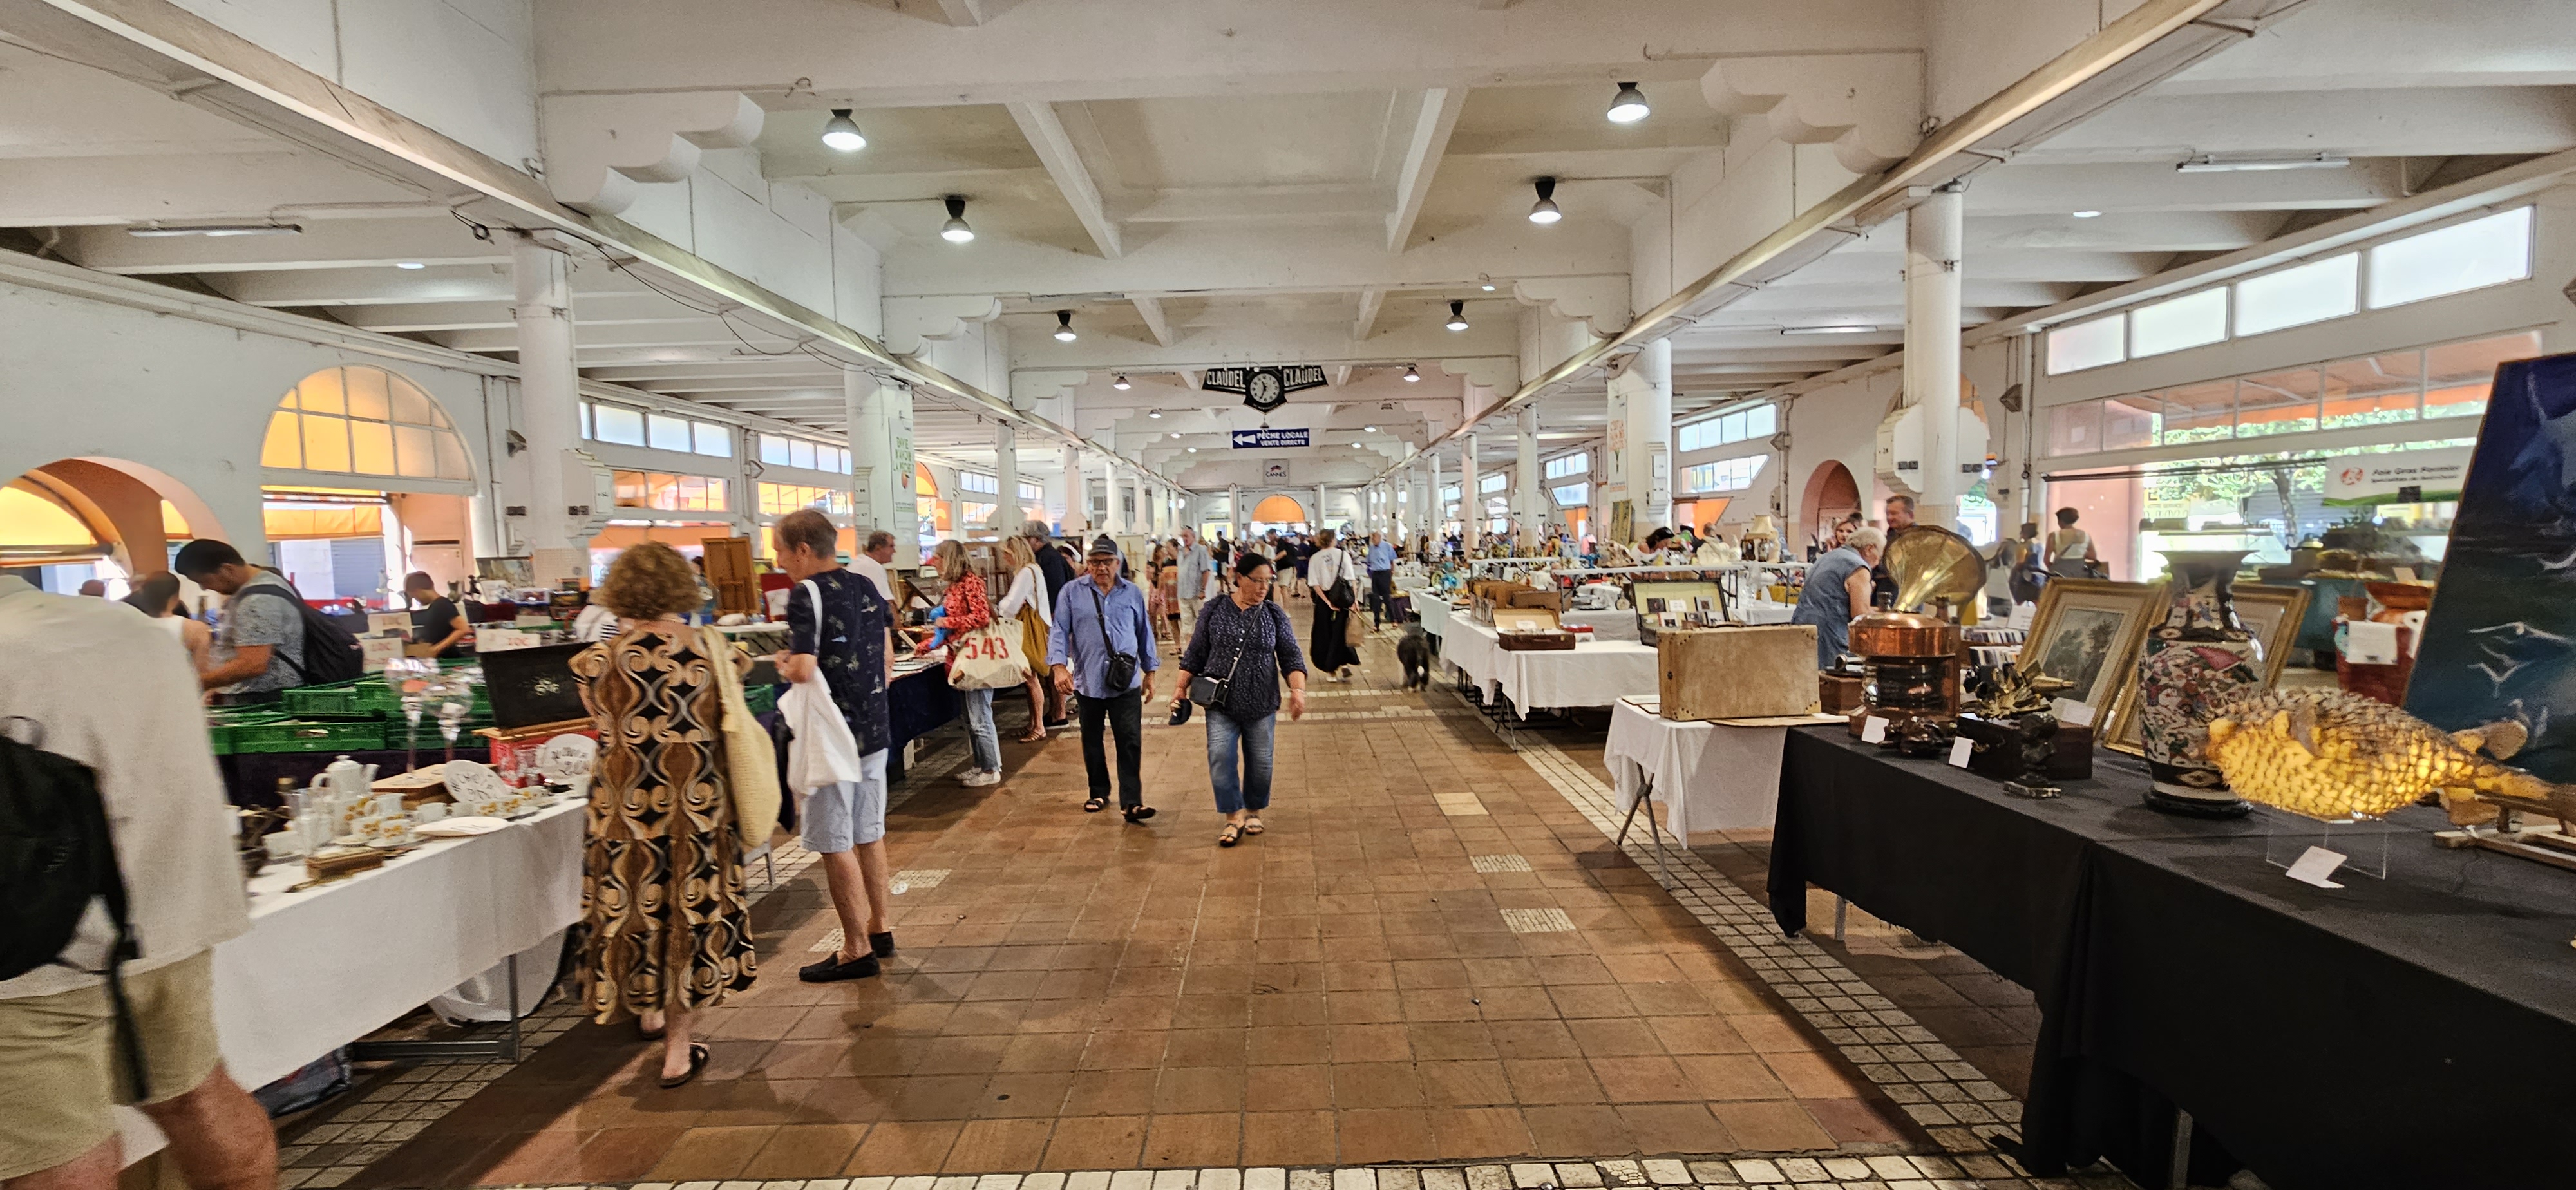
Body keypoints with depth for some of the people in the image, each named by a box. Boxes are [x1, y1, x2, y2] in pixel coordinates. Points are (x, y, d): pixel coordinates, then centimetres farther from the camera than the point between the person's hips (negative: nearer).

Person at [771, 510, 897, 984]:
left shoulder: (807, 595, -16)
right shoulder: (867, 586, 7)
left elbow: (805, 670, -24)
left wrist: (784, 664, -4)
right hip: (874, 730, 8)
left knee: (836, 845, 2)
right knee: (869, 834, 17)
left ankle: (856, 950, 10)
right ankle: (879, 930, 28)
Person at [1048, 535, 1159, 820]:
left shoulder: (1133, 593, 6)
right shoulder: (1072, 593, 0)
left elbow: (1144, 633, 12)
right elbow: (1059, 631, -3)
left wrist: (1149, 672, 13)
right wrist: (1059, 666, -16)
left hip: (1126, 683, 0)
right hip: (1088, 682, 0)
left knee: (1131, 742, -6)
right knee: (1092, 742, 13)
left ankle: (1131, 802, -5)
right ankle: (1099, 793, 30)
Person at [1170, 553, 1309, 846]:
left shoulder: (1274, 615, 0)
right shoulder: (1214, 610, -1)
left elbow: (1290, 657, -3)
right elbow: (1196, 654, 5)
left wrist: (1298, 690, -17)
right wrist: (1181, 687, 2)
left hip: (1261, 705, 1)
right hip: (1221, 704, -1)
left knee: (1260, 762, 8)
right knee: (1220, 758, -10)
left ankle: (1253, 811, 29)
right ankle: (1234, 818, 1)